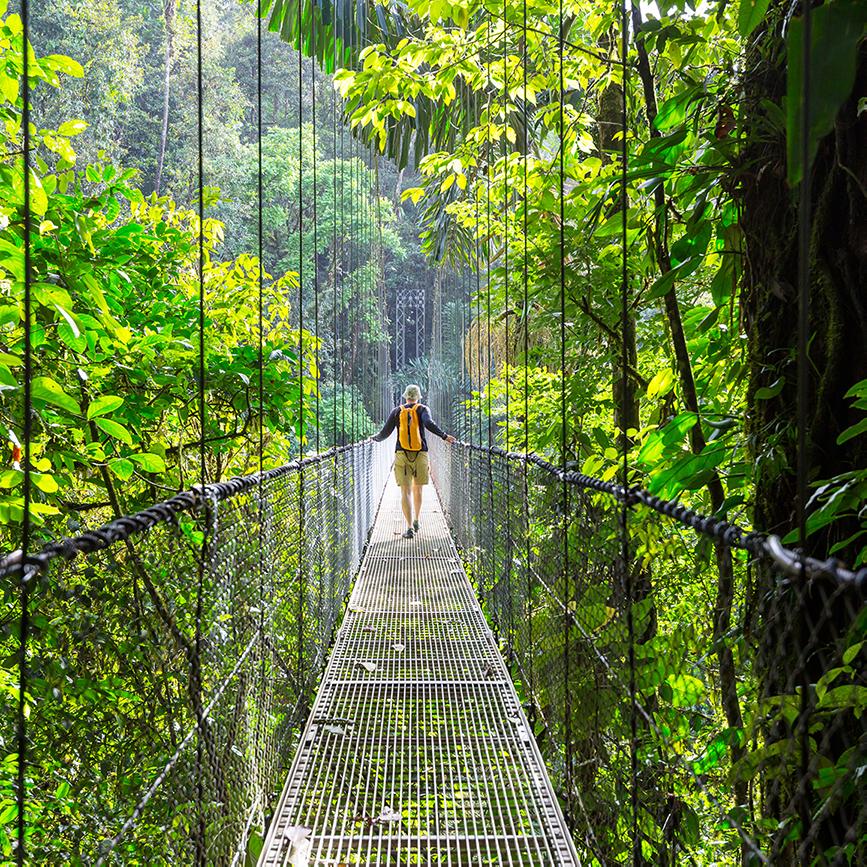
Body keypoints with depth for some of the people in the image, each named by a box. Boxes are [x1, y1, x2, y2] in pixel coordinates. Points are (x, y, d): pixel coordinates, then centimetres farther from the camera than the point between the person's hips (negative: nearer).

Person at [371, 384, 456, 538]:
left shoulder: (397, 411, 9)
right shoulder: (422, 409, 4)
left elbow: (385, 432, 8)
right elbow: (429, 423, -16)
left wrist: (375, 439, 27)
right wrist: (444, 436, -14)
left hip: (401, 455, 0)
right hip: (420, 455, 0)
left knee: (405, 492, -3)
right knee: (417, 489, 21)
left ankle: (410, 527, -14)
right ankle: (416, 521, 27)